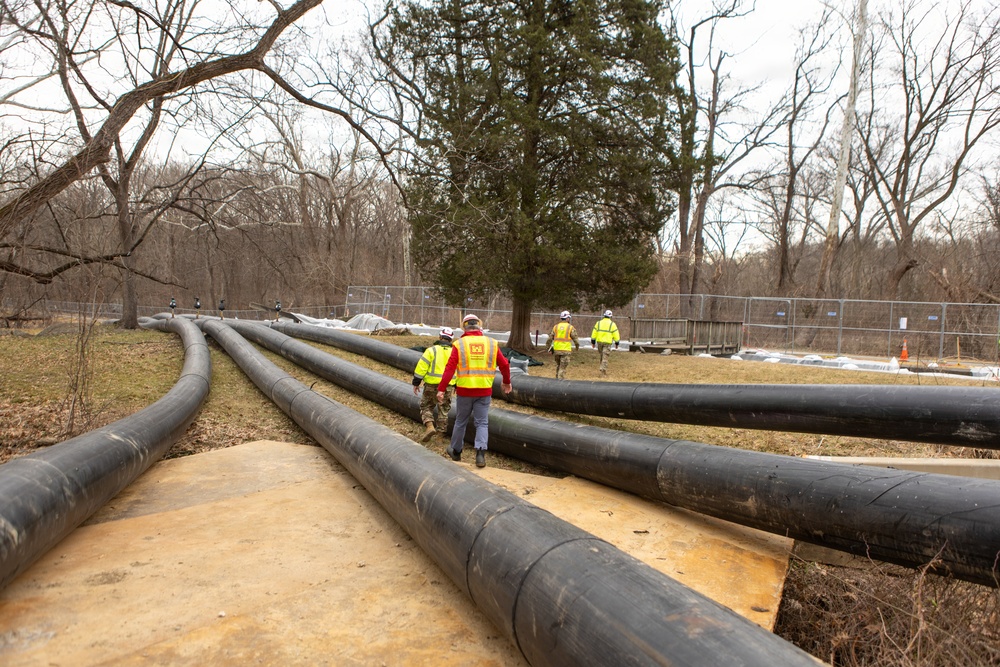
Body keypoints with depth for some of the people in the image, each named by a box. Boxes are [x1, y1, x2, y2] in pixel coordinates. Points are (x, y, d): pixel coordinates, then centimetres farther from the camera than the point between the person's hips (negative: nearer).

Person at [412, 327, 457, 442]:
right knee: (443, 409, 16)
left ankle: (430, 426, -8)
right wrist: (456, 385, 24)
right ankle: (441, 432, 22)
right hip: (448, 386, 3)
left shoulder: (432, 350, -8)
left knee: (426, 406, 12)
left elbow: (421, 367, -10)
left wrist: (416, 383, -1)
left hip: (432, 385, -3)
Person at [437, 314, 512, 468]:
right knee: (482, 423, 9)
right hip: (484, 391, 1)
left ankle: (456, 451, 32)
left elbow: (450, 368, -11)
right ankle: (481, 453, -6)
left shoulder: (459, 344, -5)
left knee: (461, 422, 16)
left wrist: (441, 389, -8)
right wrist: (506, 382, 22)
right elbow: (504, 365, 6)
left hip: (464, 391, -1)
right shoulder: (492, 343, 1)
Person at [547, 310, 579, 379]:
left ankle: (557, 378, 27)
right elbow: (575, 338, -1)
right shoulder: (570, 327, -4)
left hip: (556, 350, 4)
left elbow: (550, 338, 6)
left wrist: (549, 348, 14)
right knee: (563, 367, -1)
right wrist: (577, 346, 18)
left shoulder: (556, 327, 7)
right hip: (565, 350, -4)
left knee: (558, 365, 20)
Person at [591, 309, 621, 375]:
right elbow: (616, 334, -2)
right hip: (607, 342, -3)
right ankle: (603, 370, -9)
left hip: (599, 341, 3)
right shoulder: (612, 324, -3)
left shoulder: (598, 323, 5)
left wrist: (593, 341, 11)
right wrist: (616, 343, 7)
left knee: (602, 355, 19)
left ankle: (602, 368, 18)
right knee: (605, 356, -3)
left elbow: (594, 333, 5)